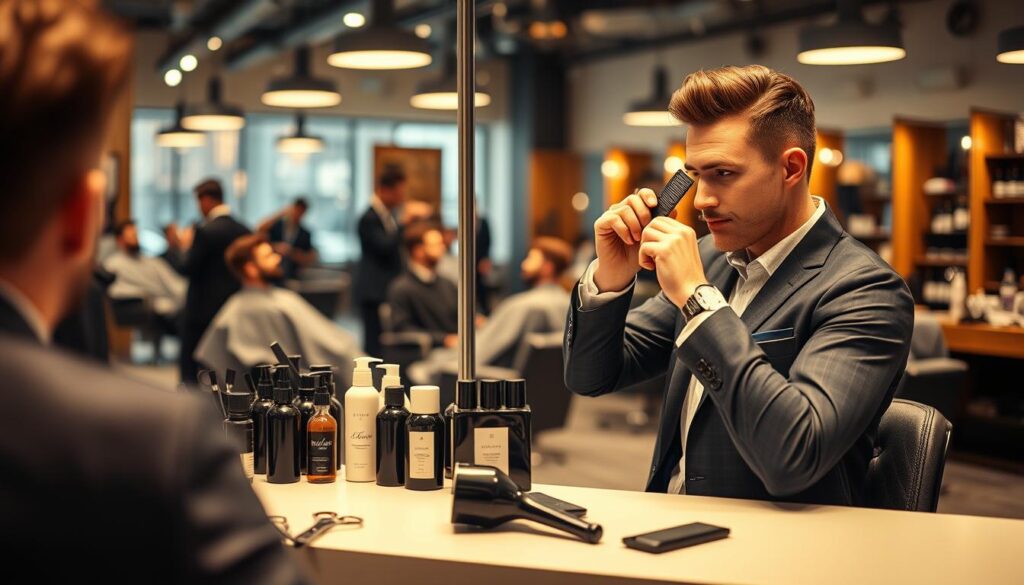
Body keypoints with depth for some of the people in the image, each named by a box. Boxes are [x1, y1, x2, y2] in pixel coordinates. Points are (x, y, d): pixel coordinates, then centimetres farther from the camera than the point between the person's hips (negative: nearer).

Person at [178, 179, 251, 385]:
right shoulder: (244, 231, 3)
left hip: (202, 309, -6)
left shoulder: (206, 231, -15)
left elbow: (189, 268, -14)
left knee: (190, 368, 3)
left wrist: (187, 246, 1)